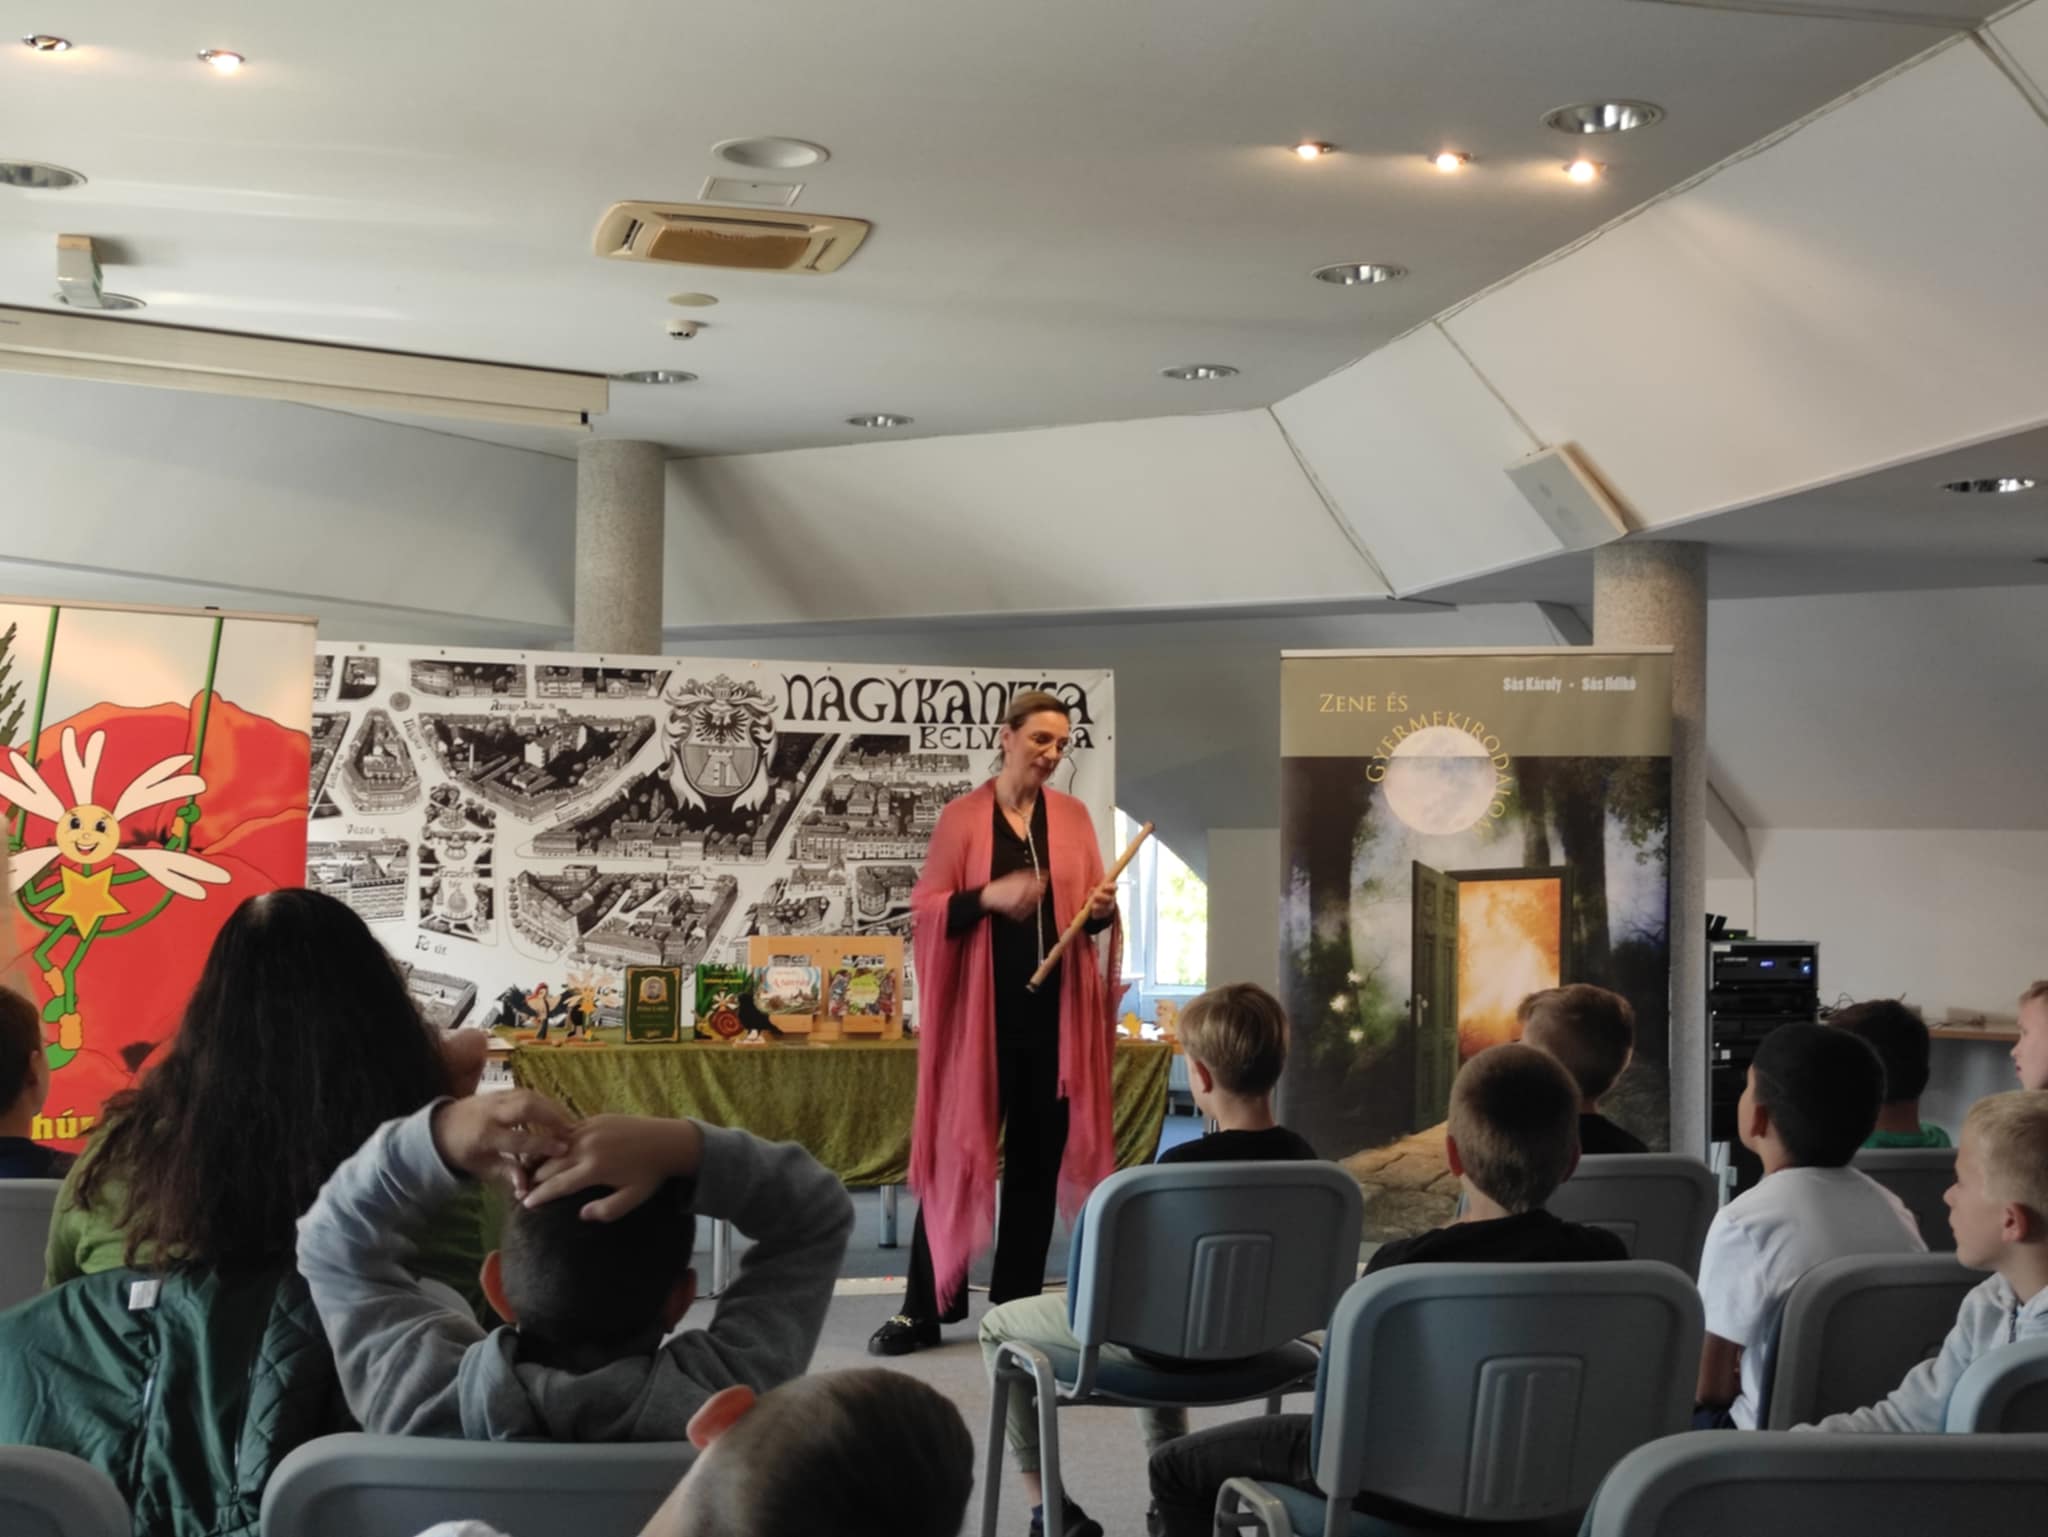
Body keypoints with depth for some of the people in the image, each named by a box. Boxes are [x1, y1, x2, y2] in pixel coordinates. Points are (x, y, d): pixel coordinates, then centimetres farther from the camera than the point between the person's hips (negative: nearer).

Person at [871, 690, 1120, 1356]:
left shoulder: (1073, 816, 9)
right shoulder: (962, 817, 1)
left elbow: (1089, 909, 12)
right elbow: (925, 911, -3)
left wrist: (1103, 910, -11)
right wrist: (988, 896, -19)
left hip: (1056, 1006, 3)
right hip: (981, 1006, -3)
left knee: (1038, 1154, 5)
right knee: (957, 1150, -2)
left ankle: (1017, 1305, 14)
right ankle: (924, 1307, 4)